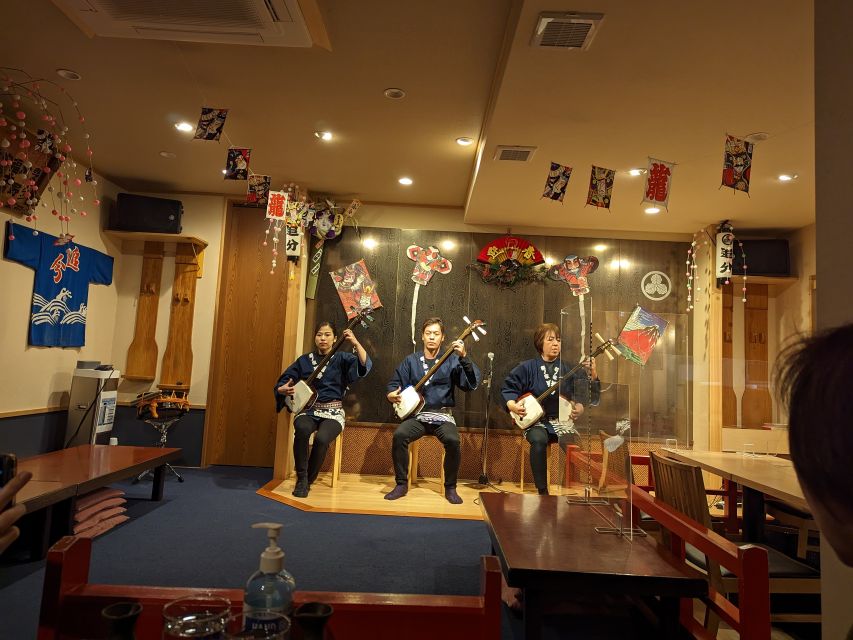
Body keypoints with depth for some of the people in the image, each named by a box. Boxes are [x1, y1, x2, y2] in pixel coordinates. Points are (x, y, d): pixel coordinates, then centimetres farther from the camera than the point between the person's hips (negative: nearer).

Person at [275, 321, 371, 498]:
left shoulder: (341, 358, 2)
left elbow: (365, 364, -17)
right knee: (302, 429, -34)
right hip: (309, 410, 2)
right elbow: (282, 382, 11)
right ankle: (301, 477, -14)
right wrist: (283, 389, -13)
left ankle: (308, 481, -5)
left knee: (322, 438, -32)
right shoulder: (305, 360, 11)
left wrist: (355, 342, -30)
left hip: (333, 411, -2)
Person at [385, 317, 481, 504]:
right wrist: (391, 394, -11)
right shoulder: (411, 360, 9)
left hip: (442, 416, -1)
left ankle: (450, 487, -7)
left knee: (453, 440, -31)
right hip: (416, 415, 2)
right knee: (399, 435, -28)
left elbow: (472, 384, -11)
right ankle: (402, 484, -8)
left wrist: (464, 358, -24)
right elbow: (394, 383, 13)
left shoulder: (451, 360, 2)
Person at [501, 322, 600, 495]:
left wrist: (592, 375, -17)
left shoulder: (567, 369, 5)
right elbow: (508, 388, 5)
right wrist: (512, 405, -12)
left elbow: (585, 396, -1)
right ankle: (542, 491, -20)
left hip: (560, 419, 2)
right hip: (535, 420, -1)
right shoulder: (527, 368, 1)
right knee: (539, 439, -34)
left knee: (572, 441, -29)